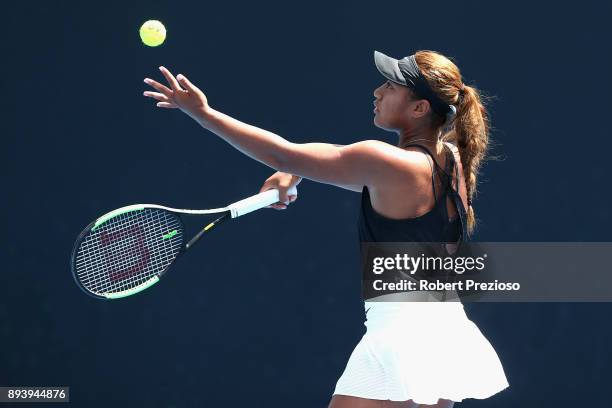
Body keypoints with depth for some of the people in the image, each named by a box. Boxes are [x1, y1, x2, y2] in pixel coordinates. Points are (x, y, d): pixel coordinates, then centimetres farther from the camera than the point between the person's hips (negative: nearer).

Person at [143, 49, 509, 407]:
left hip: (402, 330, -9)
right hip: (447, 332, 9)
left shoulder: (386, 162, -16)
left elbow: (284, 154, -12)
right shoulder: (451, 160, 8)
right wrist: (296, 172, 14)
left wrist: (203, 113, -7)